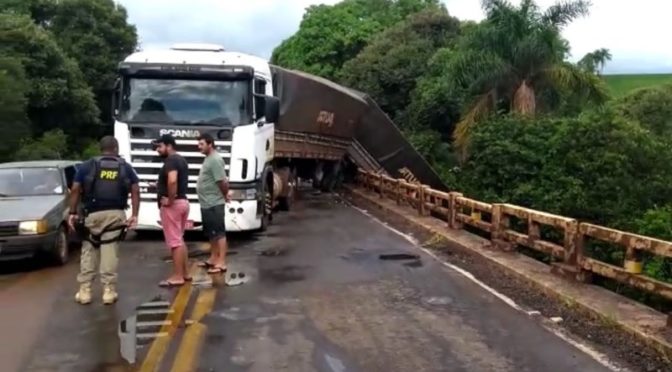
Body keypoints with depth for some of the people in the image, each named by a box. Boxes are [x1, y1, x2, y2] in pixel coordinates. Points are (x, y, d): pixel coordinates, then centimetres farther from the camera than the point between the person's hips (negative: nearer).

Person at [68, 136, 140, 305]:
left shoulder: (87, 165, 8)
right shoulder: (125, 167, 10)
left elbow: (76, 189, 0)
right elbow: (135, 191, 2)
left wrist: (73, 212, 3)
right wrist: (134, 215, 1)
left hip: (93, 214, 0)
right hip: (116, 214, 0)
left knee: (88, 250, 9)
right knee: (110, 251, 2)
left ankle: (84, 291, 10)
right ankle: (109, 291, 3)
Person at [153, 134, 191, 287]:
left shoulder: (171, 161, -16)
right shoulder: (181, 160, 16)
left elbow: (172, 181, -34)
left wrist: (170, 200, -24)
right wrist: (159, 185, 19)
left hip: (172, 204, -10)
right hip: (183, 201, 10)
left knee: (174, 241, -5)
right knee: (179, 240, 16)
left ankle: (177, 277, 0)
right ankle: (184, 273, 22)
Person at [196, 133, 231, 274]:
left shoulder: (215, 160, -18)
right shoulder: (208, 159, 15)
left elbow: (222, 181, -22)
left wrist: (225, 195, -8)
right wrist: (225, 194, 15)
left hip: (214, 204, -11)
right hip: (207, 204, 11)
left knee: (219, 233, -7)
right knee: (211, 233, 18)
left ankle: (222, 263, -4)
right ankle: (213, 258, 29)